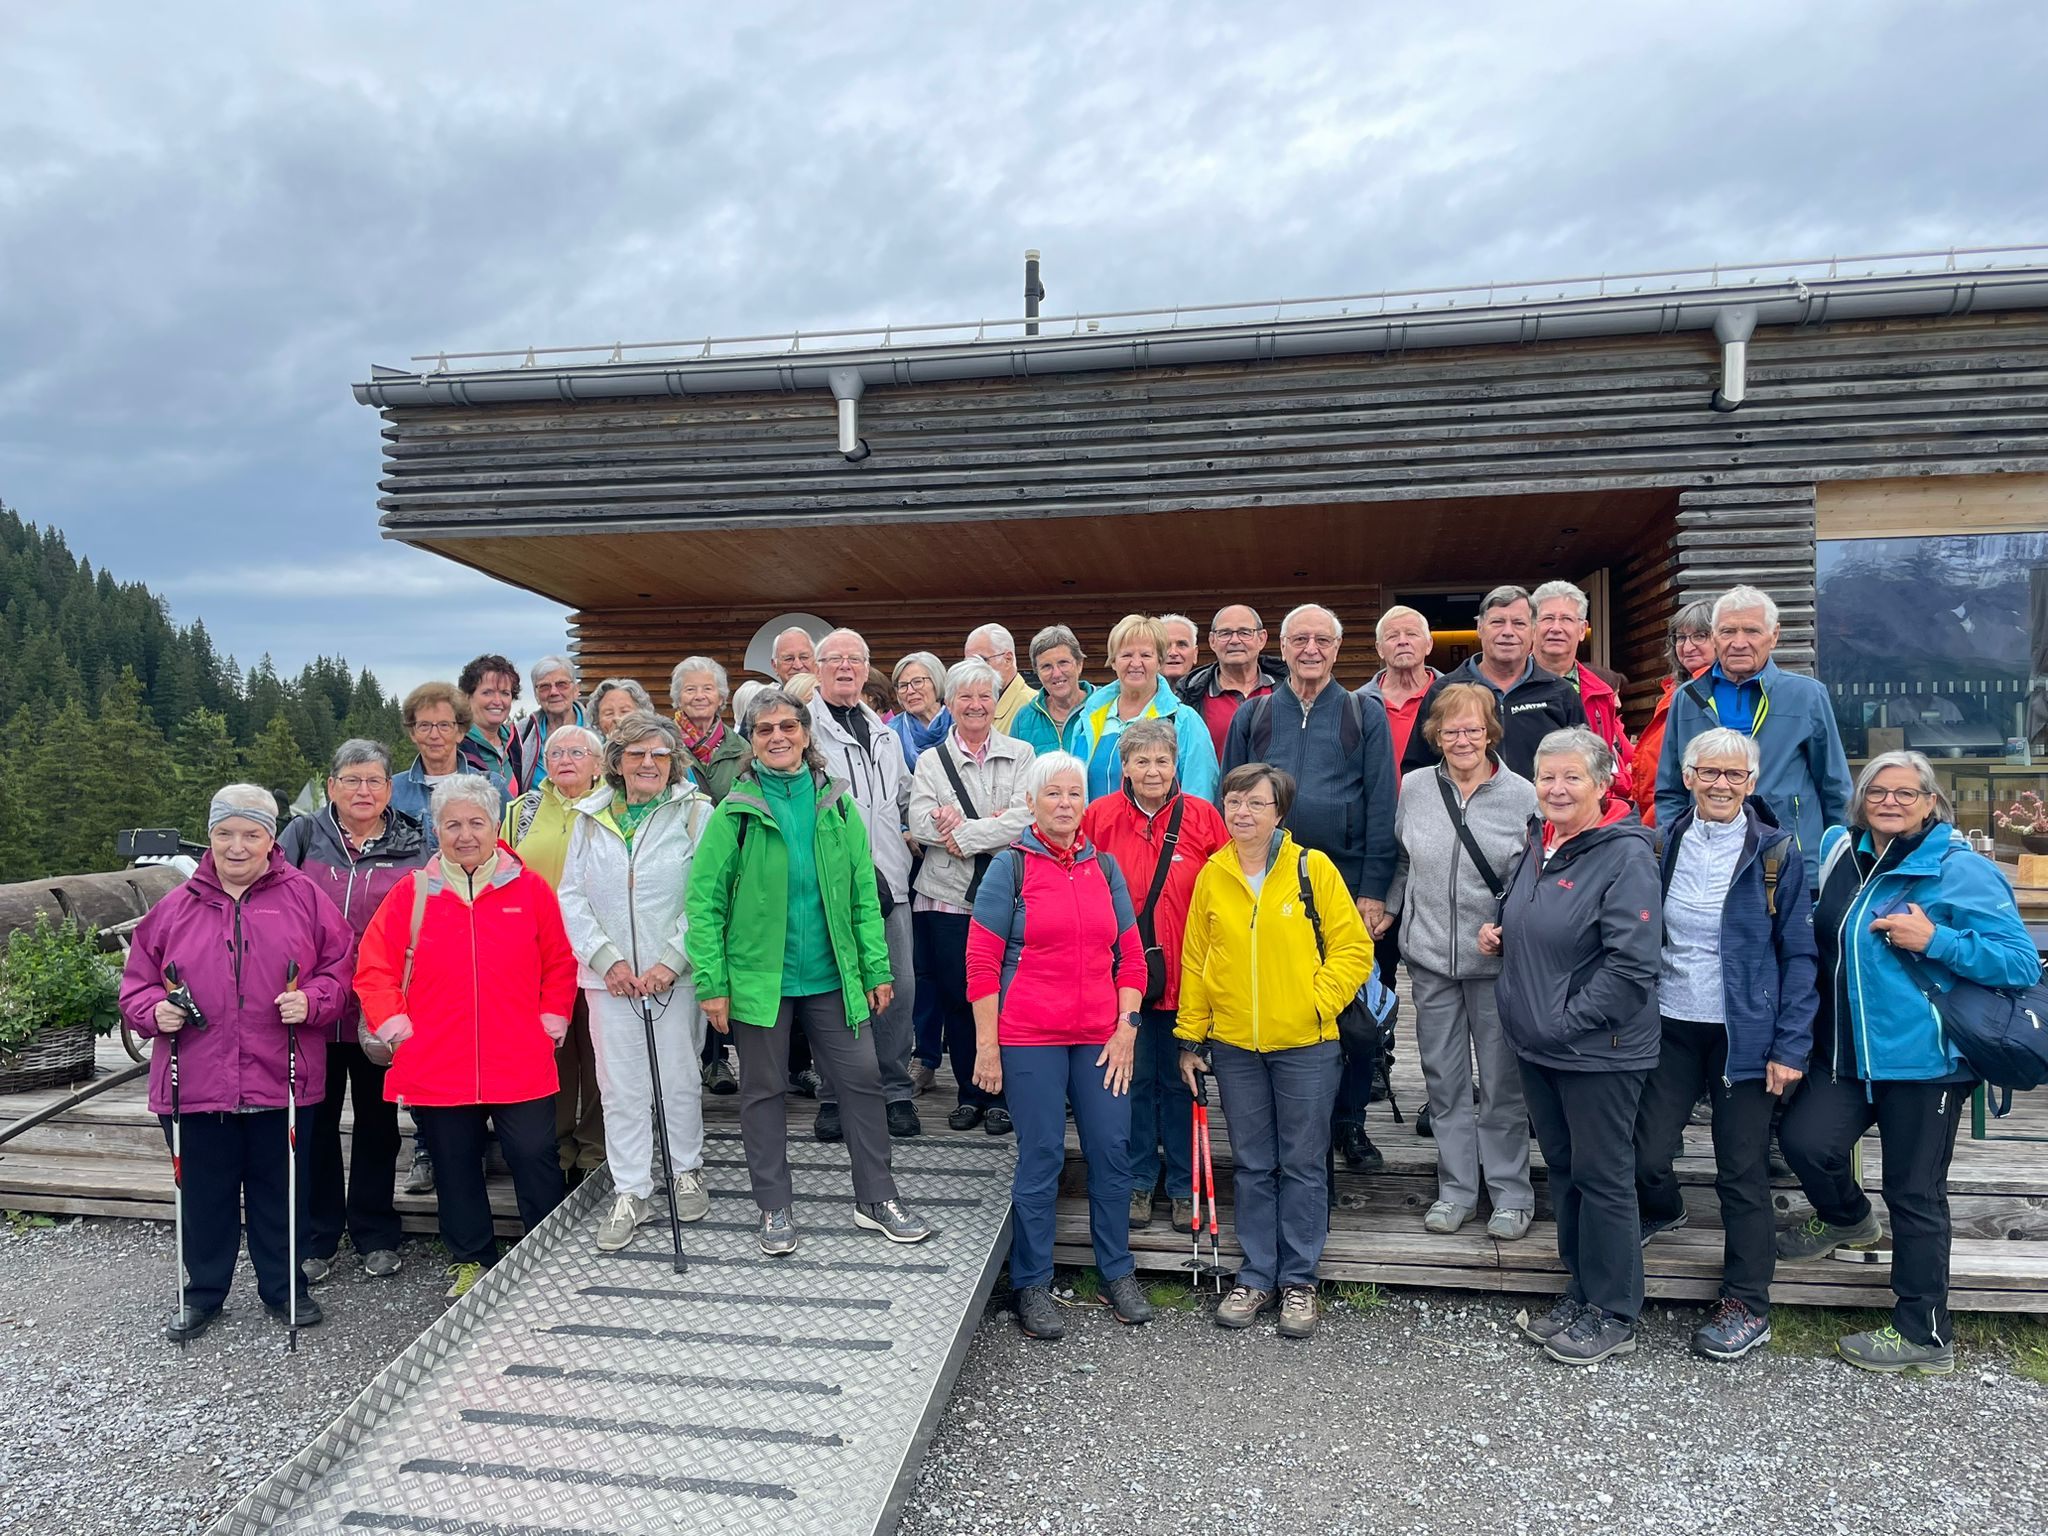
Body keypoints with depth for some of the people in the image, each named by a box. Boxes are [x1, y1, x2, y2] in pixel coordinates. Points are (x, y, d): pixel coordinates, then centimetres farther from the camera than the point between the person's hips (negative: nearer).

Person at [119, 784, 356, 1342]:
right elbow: (137, 980, 12)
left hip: (280, 1084, -1)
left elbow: (341, 966, 2)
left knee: (280, 1191, 11)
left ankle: (283, 1289, 29)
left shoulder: (304, 898, 1)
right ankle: (202, 1293, 32)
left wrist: (310, 1001, -16)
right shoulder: (176, 907, 6)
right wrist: (155, 1011, -7)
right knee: (205, 1194, 13)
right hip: (196, 1084, 1)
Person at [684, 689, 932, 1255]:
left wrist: (876, 969, 2)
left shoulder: (836, 805, 3)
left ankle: (876, 1198, 20)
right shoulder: (736, 811, -4)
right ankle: (775, 1209, 24)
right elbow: (703, 901, -5)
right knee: (764, 1090, 9)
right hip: (759, 977, -2)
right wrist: (712, 984, -9)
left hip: (830, 976, 2)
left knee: (861, 1079, 4)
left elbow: (864, 894, 6)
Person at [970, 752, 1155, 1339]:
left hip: (1100, 1037, 4)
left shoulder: (1105, 867, 9)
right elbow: (981, 962, -4)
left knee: (1112, 1151, 5)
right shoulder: (1010, 866, -3)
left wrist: (1126, 1028, 3)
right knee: (1040, 1159, 2)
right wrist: (986, 1045, -6)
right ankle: (1033, 1286, 18)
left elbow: (1130, 956, 12)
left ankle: (1118, 1273, 24)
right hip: (1029, 1038, -4)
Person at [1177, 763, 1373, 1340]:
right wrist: (1190, 1039, 8)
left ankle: (1299, 1280, 23)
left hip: (1305, 1045, -2)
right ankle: (1256, 1277, 25)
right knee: (1252, 1165, 13)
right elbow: (1194, 961, 8)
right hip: (1234, 1045, 3)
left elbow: (1352, 947, -3)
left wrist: (1318, 1003, -13)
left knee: (1303, 1164, 9)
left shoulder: (1313, 868, -7)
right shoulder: (1211, 876, 2)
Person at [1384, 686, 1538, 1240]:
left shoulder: (1523, 795, -4)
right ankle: (1456, 1190, 25)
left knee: (1502, 1083, 5)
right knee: (1444, 1079, 12)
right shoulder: (1413, 788, 3)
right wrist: (1386, 909, 6)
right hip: (1429, 955, 3)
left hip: (1496, 960, -2)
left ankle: (1510, 1194, 20)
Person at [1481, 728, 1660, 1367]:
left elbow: (1631, 963, -22)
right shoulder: (1537, 845, 9)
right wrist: (1497, 931, 6)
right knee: (1563, 1168, 18)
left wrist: (1568, 1020, -20)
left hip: (1598, 1050, -8)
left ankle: (1613, 1316, 19)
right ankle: (1581, 1291, 33)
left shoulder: (1626, 856, -16)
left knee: (1602, 1177, 4)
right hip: (1538, 1046, 8)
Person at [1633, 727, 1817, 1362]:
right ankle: (1662, 1211, 39)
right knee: (1645, 1155, 4)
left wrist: (1791, 1047, -9)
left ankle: (1747, 1306, 21)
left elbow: (1798, 955, -5)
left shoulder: (1775, 853, -6)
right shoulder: (1666, 846, 2)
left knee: (1742, 1172, 5)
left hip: (1745, 1033, -3)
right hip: (1672, 1024, 3)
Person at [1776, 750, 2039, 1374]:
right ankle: (1847, 1218, 25)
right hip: (1849, 1052, 5)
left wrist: (1934, 939, -22)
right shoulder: (1839, 850, 6)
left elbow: (2022, 963, -14)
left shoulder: (1961, 870, -11)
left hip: (1923, 1059, -5)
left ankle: (1923, 1335, 21)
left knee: (1915, 1194, 4)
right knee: (1804, 1137, -10)